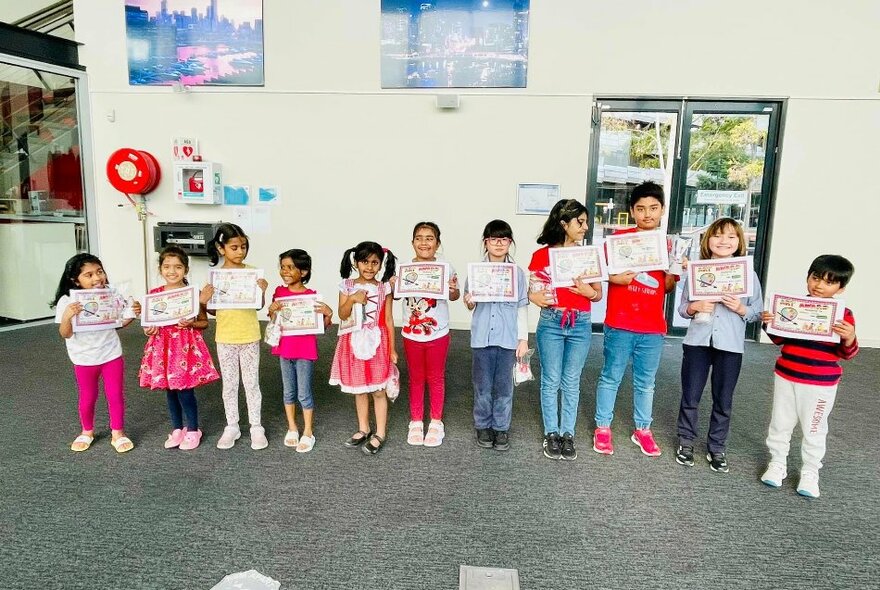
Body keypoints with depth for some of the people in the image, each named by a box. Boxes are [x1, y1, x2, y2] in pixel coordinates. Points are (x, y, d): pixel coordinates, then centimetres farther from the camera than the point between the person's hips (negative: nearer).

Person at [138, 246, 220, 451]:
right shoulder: (154, 294, 3)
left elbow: (204, 322, 1)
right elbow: (149, 321, 13)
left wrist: (191, 323, -18)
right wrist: (148, 329, -8)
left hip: (187, 346, -4)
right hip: (163, 347, 4)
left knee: (185, 391, -1)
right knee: (170, 391, 13)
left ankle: (193, 430, 18)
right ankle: (177, 429, 29)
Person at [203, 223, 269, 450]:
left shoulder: (252, 272, -4)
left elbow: (259, 306, -2)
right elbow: (213, 311, 2)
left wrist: (262, 291, -20)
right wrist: (204, 300, -17)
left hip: (250, 337, -1)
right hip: (225, 338, 1)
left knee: (252, 383, 8)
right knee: (229, 384, 12)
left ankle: (256, 427, 20)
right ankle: (232, 426, 26)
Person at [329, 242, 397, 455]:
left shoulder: (384, 288, -3)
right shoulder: (347, 286, 0)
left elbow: (388, 320, 0)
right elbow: (342, 315, -4)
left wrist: (392, 349, 0)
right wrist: (352, 299, -21)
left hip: (377, 343, -2)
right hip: (354, 343, 2)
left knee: (378, 390, 5)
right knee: (359, 389, 14)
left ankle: (380, 433, 18)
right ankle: (363, 429, 30)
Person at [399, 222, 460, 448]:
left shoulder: (446, 268, -8)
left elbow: (454, 296, 2)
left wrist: (453, 290, -20)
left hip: (438, 333, -1)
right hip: (412, 333, 1)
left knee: (436, 378, 13)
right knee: (416, 378, 15)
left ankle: (436, 422, 29)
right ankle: (416, 422, 30)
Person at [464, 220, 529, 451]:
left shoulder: (517, 272, 1)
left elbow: (522, 307, 4)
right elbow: (471, 305, 7)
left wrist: (523, 338, 2)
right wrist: (469, 302, -16)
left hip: (508, 337, 0)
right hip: (482, 336, 0)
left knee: (504, 386, 8)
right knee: (482, 385, 9)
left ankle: (501, 427, 24)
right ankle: (483, 426, 26)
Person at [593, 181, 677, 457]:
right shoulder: (619, 237, -4)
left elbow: (668, 287, 13)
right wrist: (615, 278, -20)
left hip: (653, 327, 3)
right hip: (620, 324, -3)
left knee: (646, 381, 15)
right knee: (611, 377, 8)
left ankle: (642, 429, 30)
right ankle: (602, 427, 22)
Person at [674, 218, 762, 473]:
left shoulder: (748, 274, 1)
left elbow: (758, 313, 4)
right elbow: (682, 308, 6)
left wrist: (741, 309, -15)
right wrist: (694, 307, -14)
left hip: (730, 346, 0)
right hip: (697, 342, 0)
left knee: (723, 401, 10)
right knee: (690, 397, 9)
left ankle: (717, 448, 25)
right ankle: (686, 442, 26)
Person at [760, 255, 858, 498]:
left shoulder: (843, 315, -9)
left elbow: (846, 354, -7)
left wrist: (849, 339, -27)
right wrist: (770, 324, -9)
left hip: (821, 385, -3)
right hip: (786, 378, 3)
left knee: (814, 430, 12)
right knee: (779, 424, 14)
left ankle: (810, 473, 29)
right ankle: (777, 464, 31)